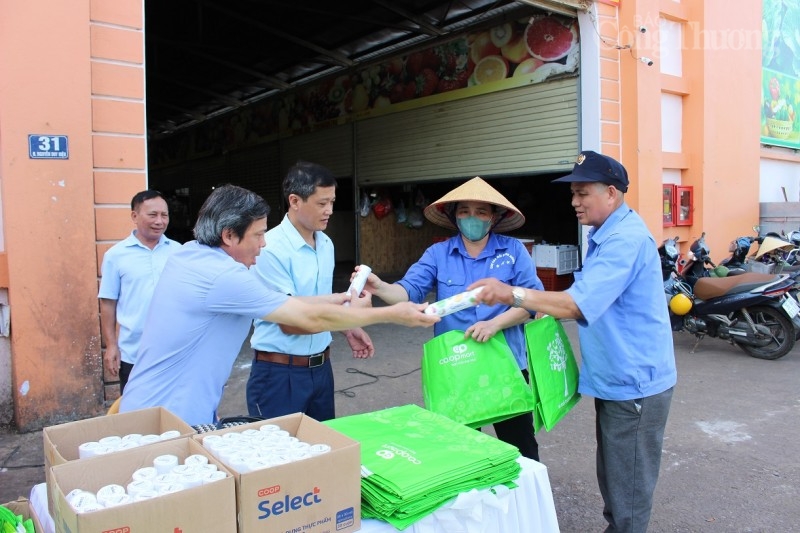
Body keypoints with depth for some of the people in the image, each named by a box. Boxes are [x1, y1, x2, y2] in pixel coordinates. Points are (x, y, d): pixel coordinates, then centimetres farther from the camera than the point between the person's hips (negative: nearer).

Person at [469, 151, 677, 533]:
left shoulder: (625, 240, -24)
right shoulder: (606, 235, 11)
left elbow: (577, 304, -30)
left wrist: (511, 293, -29)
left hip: (633, 383, -10)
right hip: (616, 379, 10)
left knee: (628, 489, 4)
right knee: (612, 478, 21)